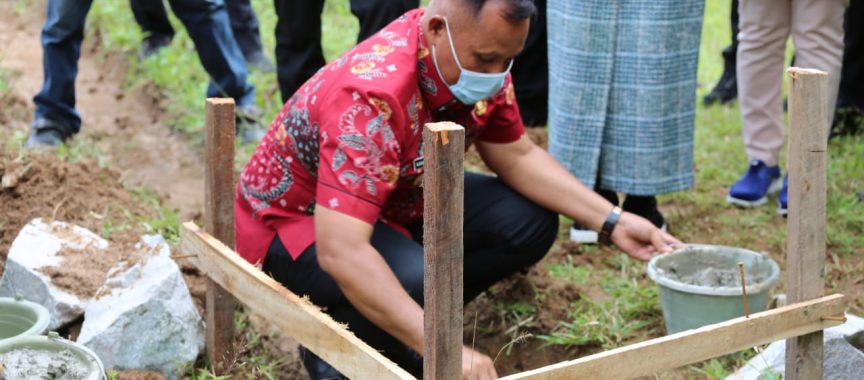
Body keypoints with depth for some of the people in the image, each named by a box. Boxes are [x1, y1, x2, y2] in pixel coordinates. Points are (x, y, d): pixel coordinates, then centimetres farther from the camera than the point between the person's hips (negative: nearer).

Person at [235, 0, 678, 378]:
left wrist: (612, 222, -10)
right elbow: (341, 253, -45)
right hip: (296, 222, -8)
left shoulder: (479, 62, -14)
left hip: (395, 203, 8)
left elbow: (516, 157, 1)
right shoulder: (373, 94, -38)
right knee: (417, 283, -35)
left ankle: (401, 326, 7)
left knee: (529, 221, -8)